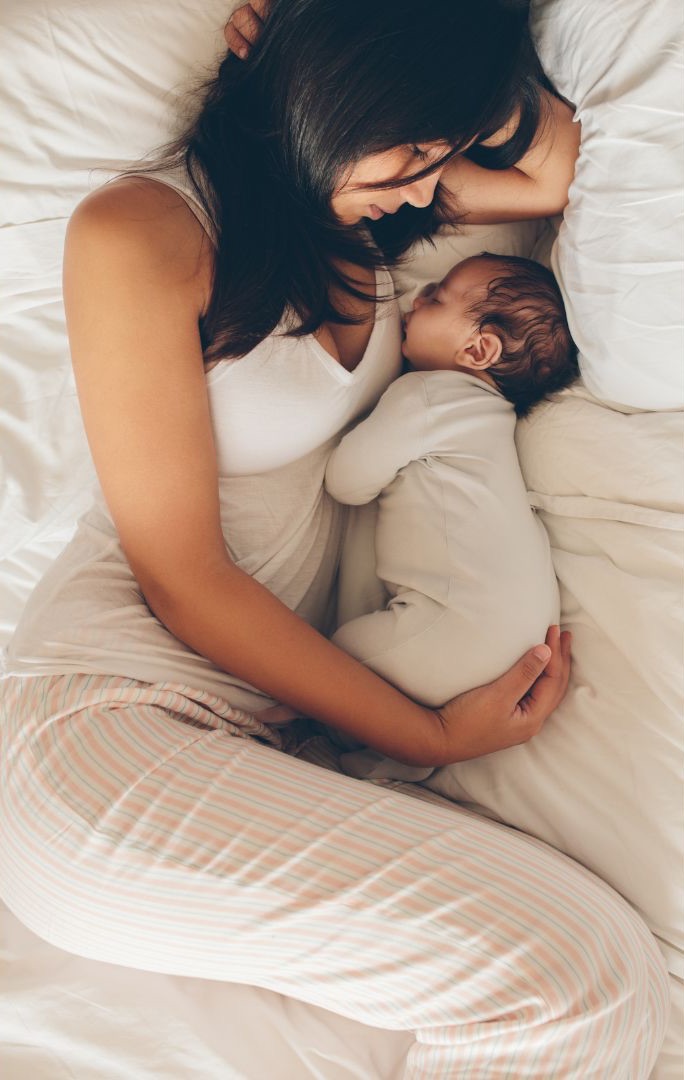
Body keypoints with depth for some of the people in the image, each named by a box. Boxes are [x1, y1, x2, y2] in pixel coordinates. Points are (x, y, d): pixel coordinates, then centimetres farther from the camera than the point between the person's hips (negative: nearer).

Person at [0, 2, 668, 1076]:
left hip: (274, 702, 7)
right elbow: (184, 581, -10)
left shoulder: (364, 207, 13)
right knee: (586, 976, -22)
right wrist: (430, 733, -9)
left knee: (598, 976, -19)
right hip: (111, 717, -6)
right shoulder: (139, 233, -8)